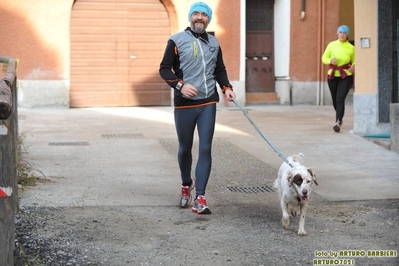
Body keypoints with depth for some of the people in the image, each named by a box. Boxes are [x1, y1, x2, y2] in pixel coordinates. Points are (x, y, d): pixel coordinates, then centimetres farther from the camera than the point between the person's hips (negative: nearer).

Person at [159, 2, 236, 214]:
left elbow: (220, 70, 21)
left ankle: (200, 198, -6)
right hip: (184, 104, -2)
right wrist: (180, 85, -19)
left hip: (208, 103, 2)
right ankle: (186, 185, 39)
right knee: (185, 148, 12)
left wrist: (226, 87, 3)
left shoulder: (214, 43, 11)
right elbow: (164, 69, -4)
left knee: (205, 149, -6)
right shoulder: (176, 41, -1)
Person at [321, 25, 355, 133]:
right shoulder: (331, 45, 5)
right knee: (335, 100, 11)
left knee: (340, 99, -17)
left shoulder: (351, 48, 2)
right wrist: (330, 60, -14)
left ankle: (337, 122, -22)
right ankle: (339, 117, 37)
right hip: (333, 75, 2)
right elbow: (324, 58, 8)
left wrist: (354, 66, -10)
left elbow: (354, 61, 13)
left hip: (346, 76, -2)